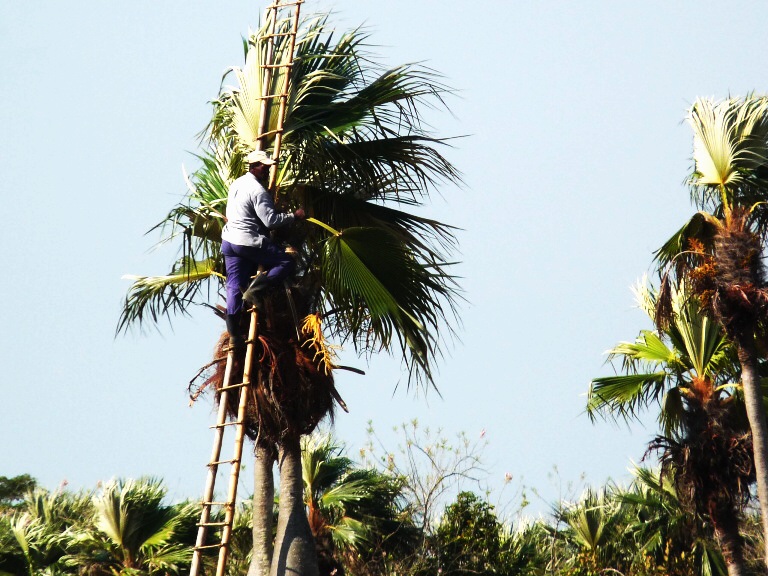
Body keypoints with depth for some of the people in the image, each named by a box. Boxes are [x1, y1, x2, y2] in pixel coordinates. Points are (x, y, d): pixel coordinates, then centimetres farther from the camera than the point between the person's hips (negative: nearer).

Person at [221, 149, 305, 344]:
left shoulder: (236, 184, 13)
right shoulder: (258, 190, -15)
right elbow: (271, 220, -20)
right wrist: (293, 216, -12)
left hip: (229, 240, 9)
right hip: (249, 242, -9)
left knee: (234, 285, 8)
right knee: (287, 262, 0)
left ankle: (233, 333, 7)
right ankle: (254, 289, -12)